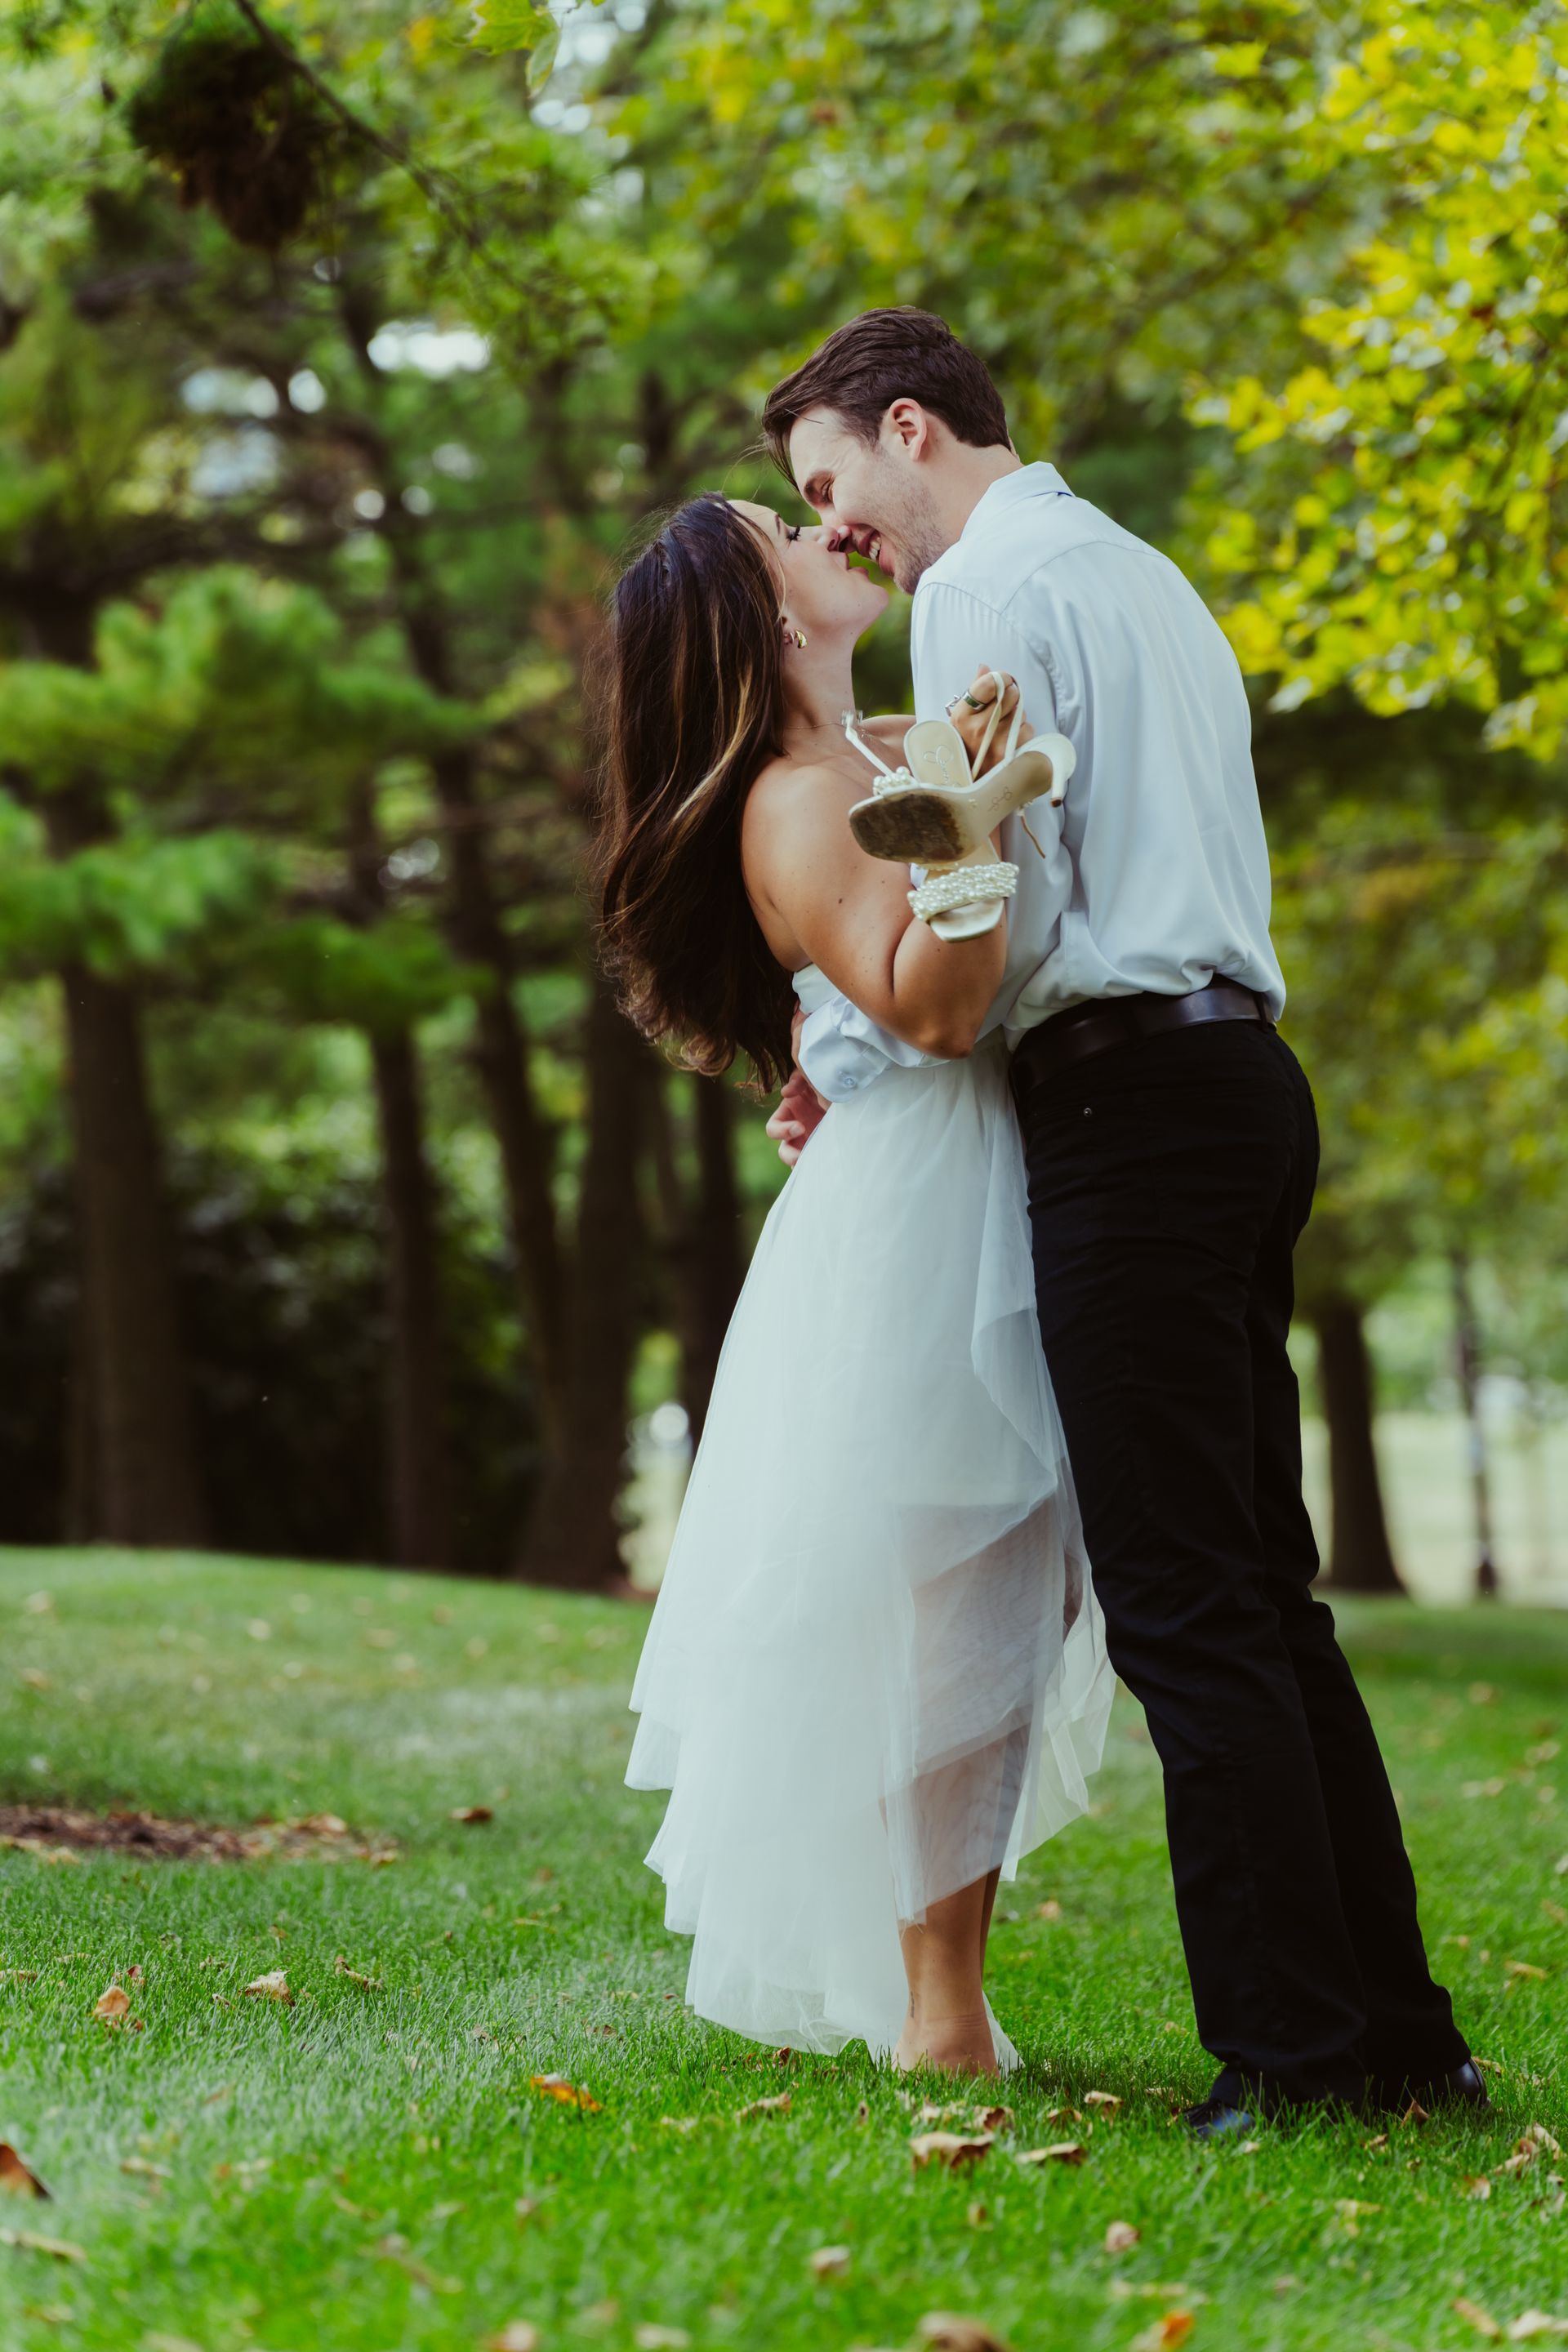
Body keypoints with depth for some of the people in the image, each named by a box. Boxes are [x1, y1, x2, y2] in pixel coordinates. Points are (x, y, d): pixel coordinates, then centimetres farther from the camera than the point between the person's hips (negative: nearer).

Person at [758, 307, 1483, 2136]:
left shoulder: (988, 588, -5)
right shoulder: (1143, 576, 25)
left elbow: (994, 903, -14)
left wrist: (845, 1060, 0)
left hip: (1128, 1099, -9)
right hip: (1243, 1074, 10)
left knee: (1184, 1605, -8)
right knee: (1262, 1586, 11)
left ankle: (1292, 2053, -7)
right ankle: (1396, 2030, 12)